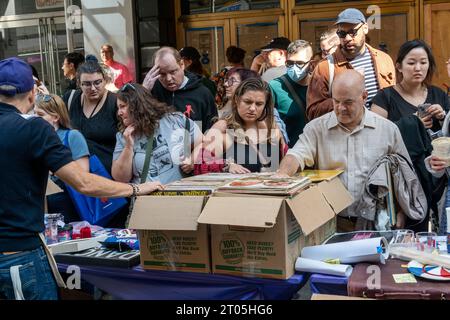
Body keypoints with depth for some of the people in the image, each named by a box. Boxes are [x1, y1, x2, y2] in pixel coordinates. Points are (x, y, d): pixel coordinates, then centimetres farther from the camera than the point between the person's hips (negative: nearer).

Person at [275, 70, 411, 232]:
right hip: (331, 222, 0)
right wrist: (283, 173, -31)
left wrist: (400, 215, 0)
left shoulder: (388, 129, 7)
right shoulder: (316, 128, 6)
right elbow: (297, 155, -8)